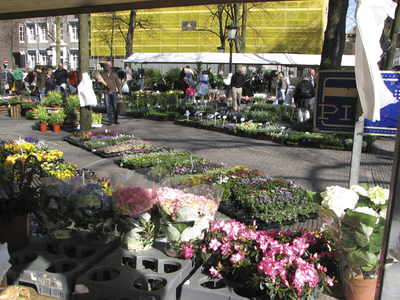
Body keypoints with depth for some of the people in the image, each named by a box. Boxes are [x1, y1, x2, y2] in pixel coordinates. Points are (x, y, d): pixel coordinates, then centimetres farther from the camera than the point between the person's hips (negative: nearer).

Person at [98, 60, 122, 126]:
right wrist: (100, 81, -14)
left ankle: (115, 120, 12)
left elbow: (118, 83, 7)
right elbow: (100, 81, 13)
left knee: (115, 106, -2)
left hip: (113, 92, -1)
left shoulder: (114, 73, 5)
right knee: (107, 106, -7)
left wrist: (120, 93, 3)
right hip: (106, 92, 1)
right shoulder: (102, 73, 8)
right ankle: (110, 120, 0)